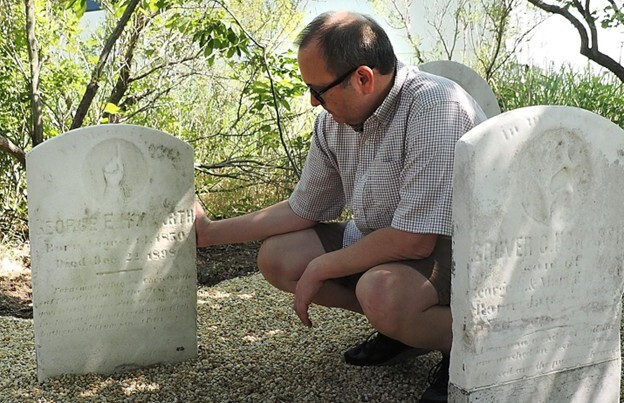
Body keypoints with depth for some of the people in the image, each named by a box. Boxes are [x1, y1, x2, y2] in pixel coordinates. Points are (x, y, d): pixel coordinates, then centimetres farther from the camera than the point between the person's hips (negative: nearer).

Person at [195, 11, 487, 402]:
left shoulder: (436, 109, -28)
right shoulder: (334, 122, -3)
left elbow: (414, 239, -30)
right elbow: (303, 210, 11)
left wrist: (320, 269, -18)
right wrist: (211, 232, 10)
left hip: (456, 249, -8)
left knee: (381, 290, -37)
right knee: (277, 256, -1)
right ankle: (402, 325, 5)